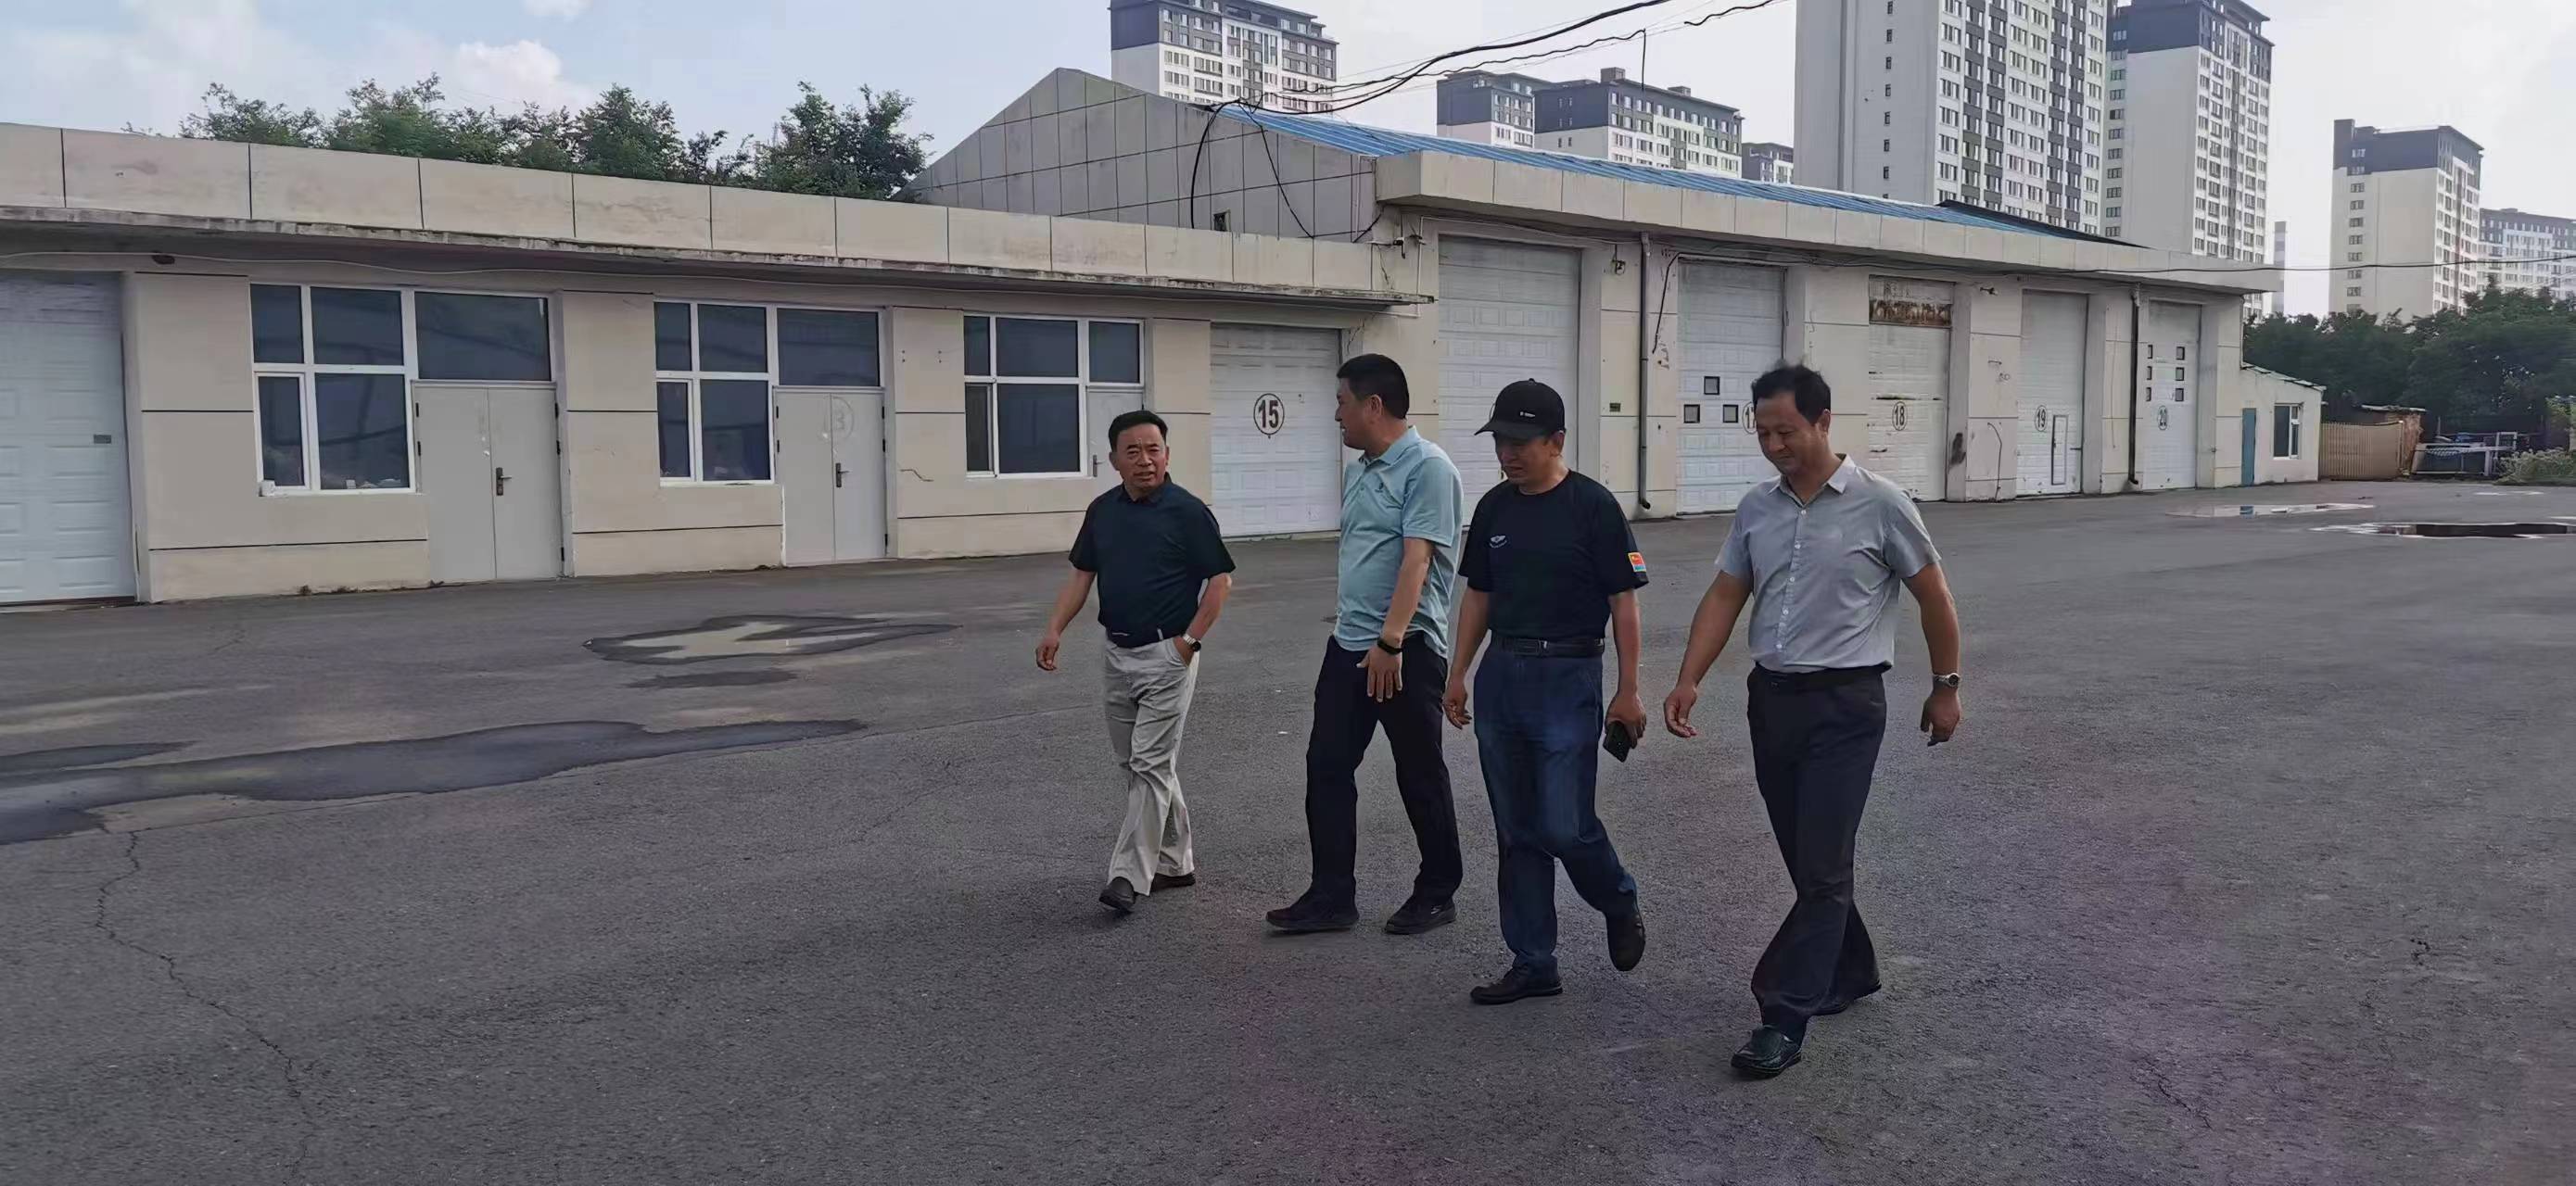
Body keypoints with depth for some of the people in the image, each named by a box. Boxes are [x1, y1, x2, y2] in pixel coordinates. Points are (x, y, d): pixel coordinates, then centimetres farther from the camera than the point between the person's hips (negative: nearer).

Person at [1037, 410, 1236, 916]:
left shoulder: (1186, 510, -10)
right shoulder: (1102, 510, 7)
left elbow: (1220, 579, -8)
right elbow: (1082, 574, 12)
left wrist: (1190, 639, -14)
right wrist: (1055, 629, -1)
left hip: (1167, 656, -7)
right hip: (1117, 654, 7)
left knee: (1150, 764, -8)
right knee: (1137, 763, 13)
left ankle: (1130, 874, -7)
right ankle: (1175, 862, 25)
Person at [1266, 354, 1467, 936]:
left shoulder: (1427, 468, -15)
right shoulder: (1358, 470, 13)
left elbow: (1416, 560, -22)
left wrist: (1389, 640, -27)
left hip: (1407, 648, -8)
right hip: (1349, 643, 9)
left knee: (1420, 777, 5)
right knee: (1326, 766, 6)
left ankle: (1437, 895, 20)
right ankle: (1332, 897, 13)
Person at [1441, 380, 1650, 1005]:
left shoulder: (1593, 506, -9)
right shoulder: (1494, 508, 8)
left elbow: (1622, 601, -7)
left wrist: (1628, 690, -9)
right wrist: (1458, 673, 11)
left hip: (1568, 679, -6)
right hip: (1501, 677, 6)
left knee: (1564, 828, -7)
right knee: (1516, 831, 8)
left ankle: (1621, 905, 24)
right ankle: (1532, 965, 17)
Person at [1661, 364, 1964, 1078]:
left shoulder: (1879, 504, -8)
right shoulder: (1756, 509, 6)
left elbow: (1932, 595, 0)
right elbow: (1725, 597, 7)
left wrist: (1945, 686, 4)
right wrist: (1689, 681, -5)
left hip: (1845, 704, -6)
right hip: (1771, 697, 6)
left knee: (1822, 866, -7)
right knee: (1805, 860, 15)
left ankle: (1785, 1021, -3)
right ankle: (1851, 972, 35)